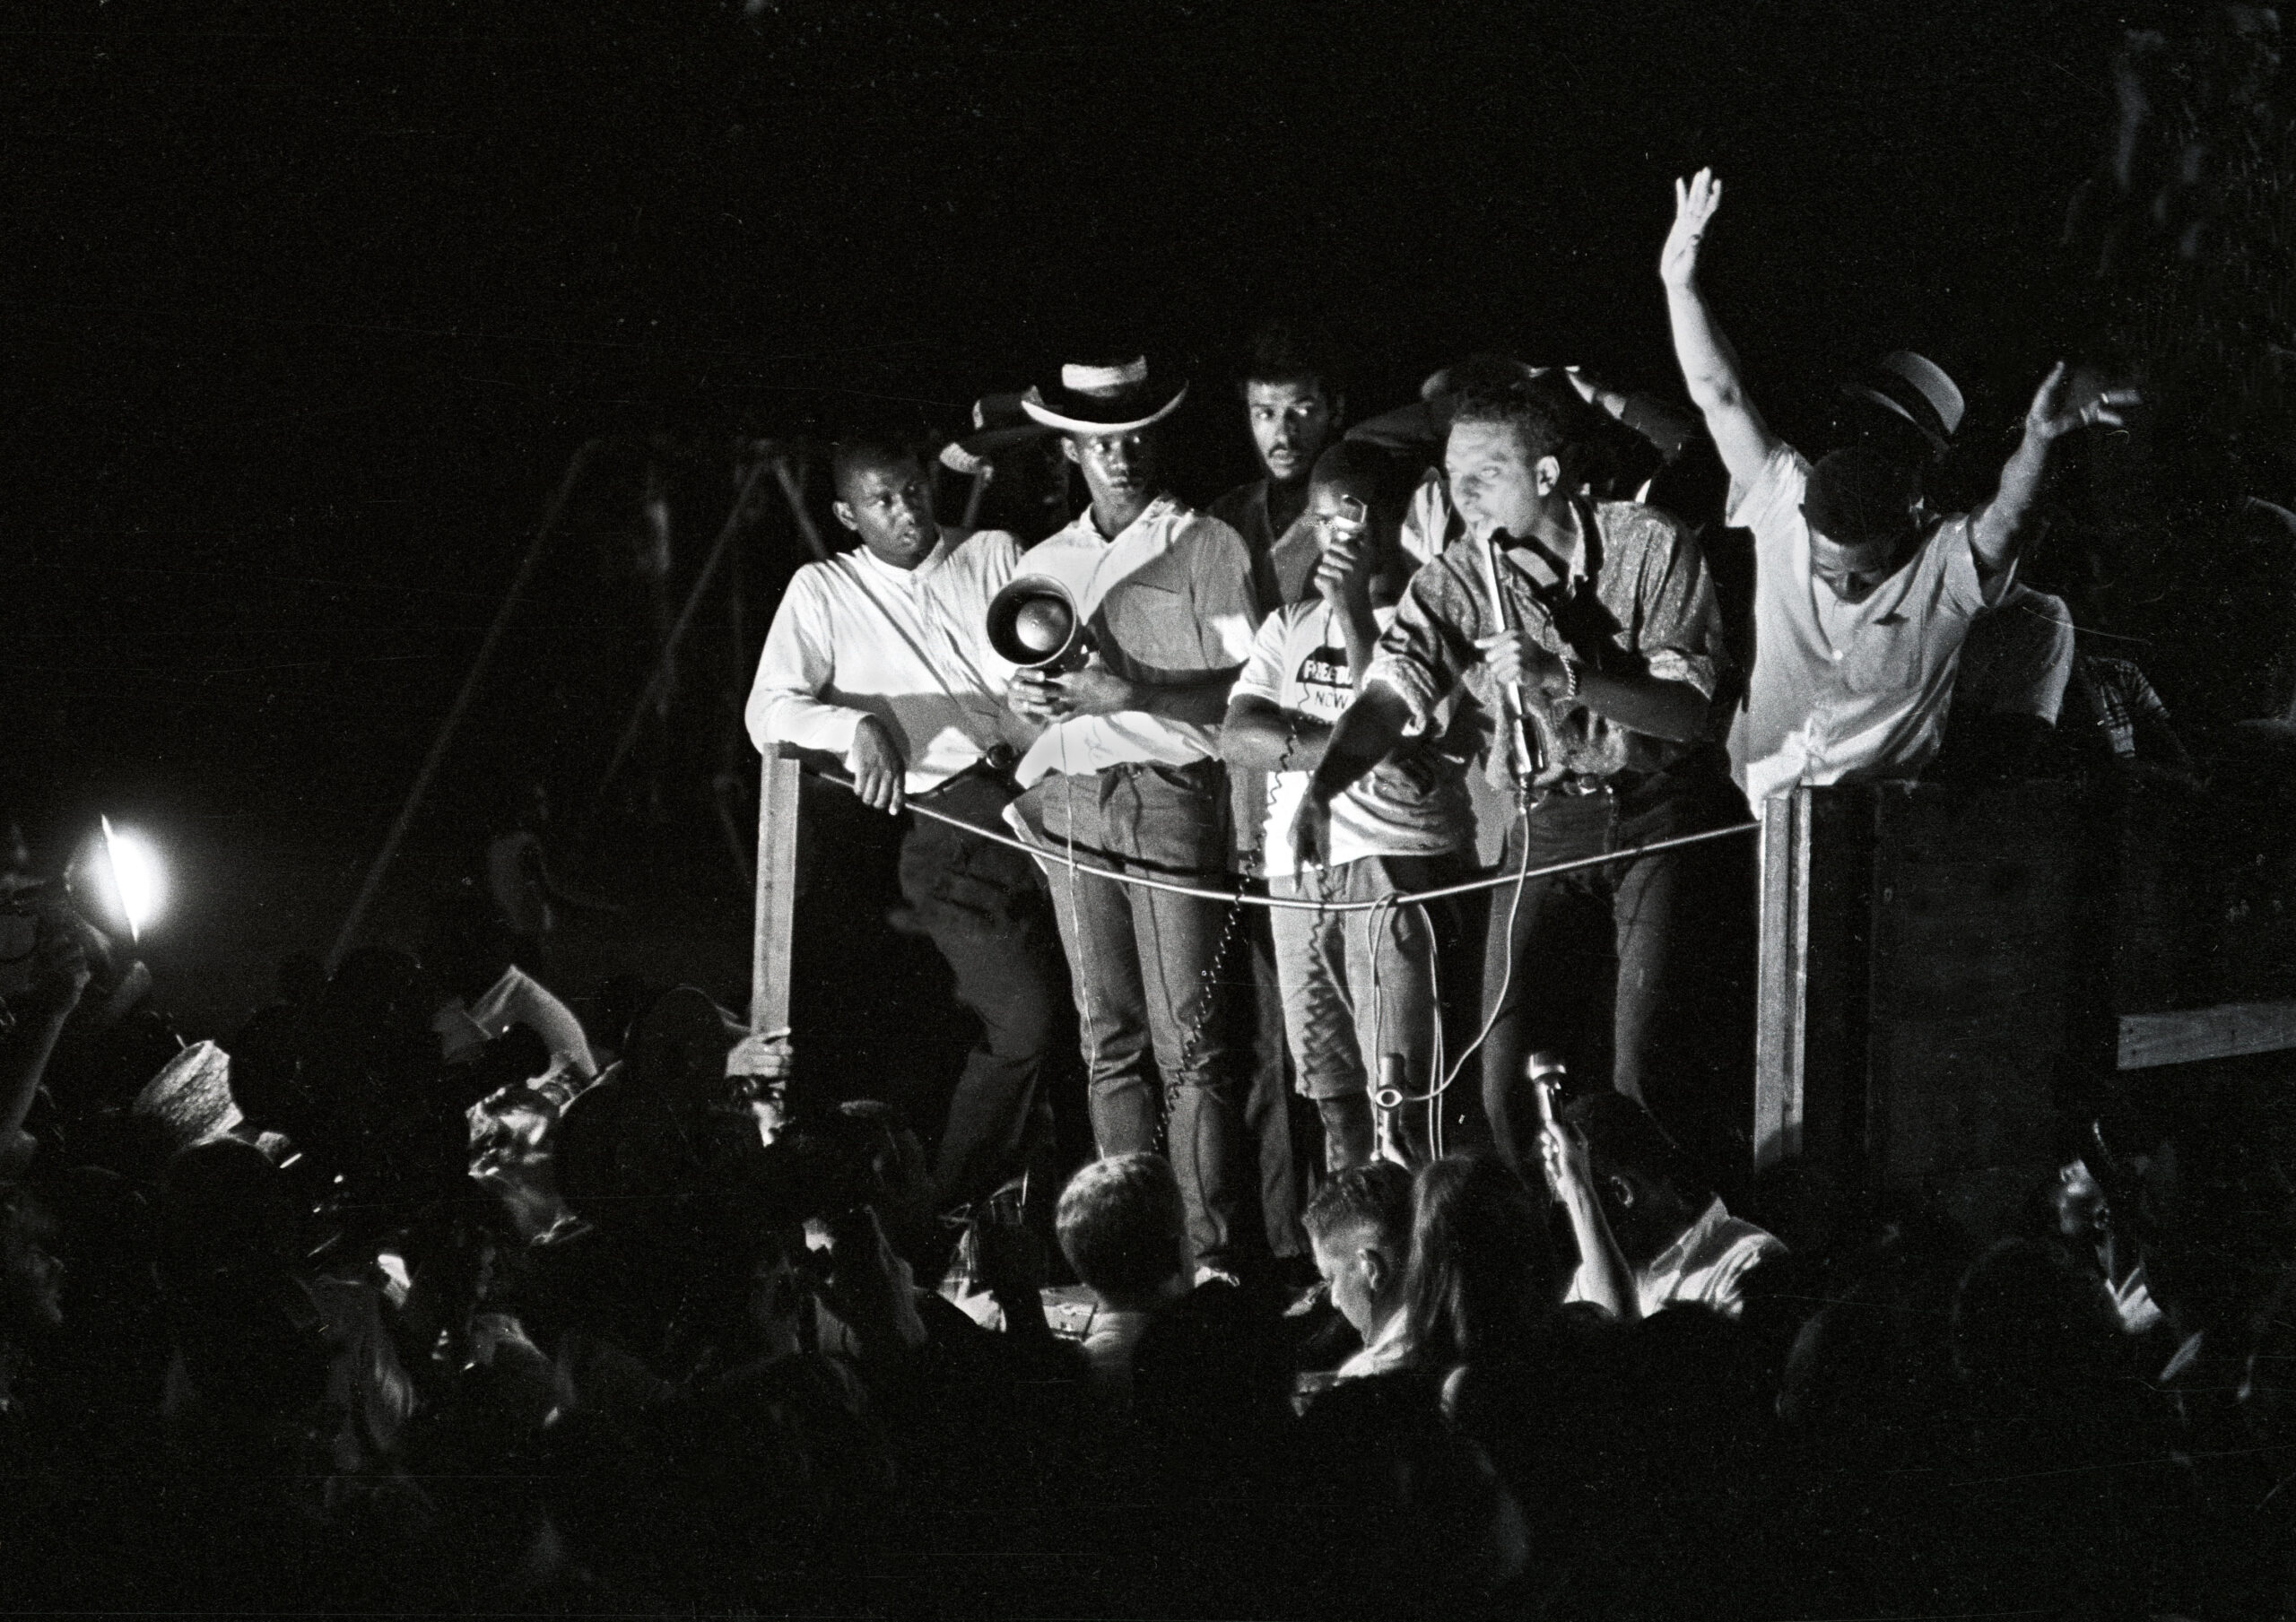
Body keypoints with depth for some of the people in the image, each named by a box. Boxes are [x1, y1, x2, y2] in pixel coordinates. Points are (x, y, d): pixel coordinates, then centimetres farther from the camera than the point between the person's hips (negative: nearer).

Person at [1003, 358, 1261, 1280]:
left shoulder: (1206, 548, 5)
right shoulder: (1042, 566, 21)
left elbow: (1244, 686, -4)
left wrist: (1132, 692, -16)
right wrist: (1028, 703, 0)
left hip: (1170, 788, -5)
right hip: (1069, 805, 5)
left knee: (1188, 1041, -12)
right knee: (1108, 1039, 1)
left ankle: (1214, 1255, -16)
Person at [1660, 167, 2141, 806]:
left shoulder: (1947, 559, -11)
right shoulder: (1784, 509, -2)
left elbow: (2005, 520, -33)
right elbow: (1719, 395, -2)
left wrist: (2039, 440, -53)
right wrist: (1680, 283, -7)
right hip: (1763, 796, 2)